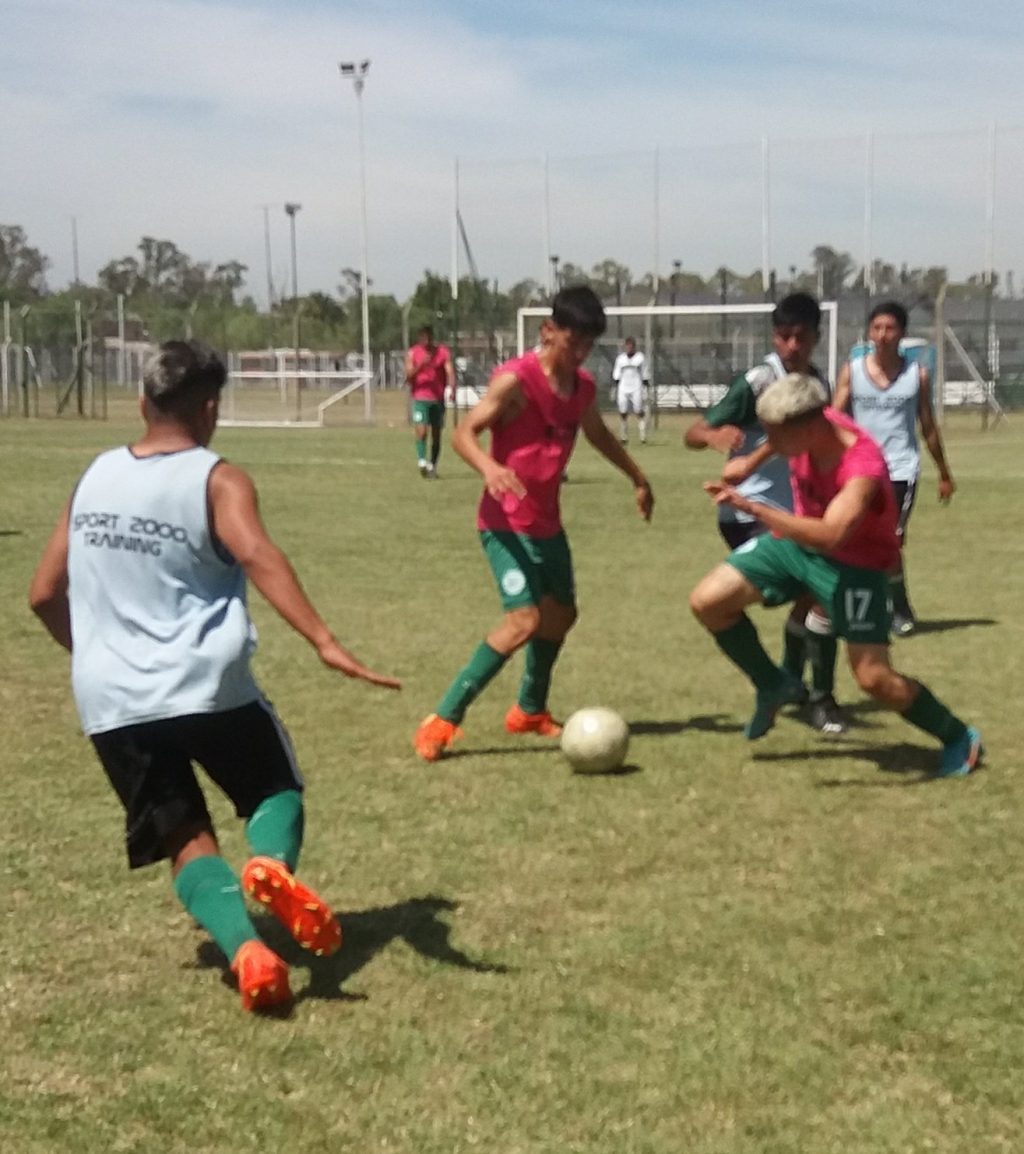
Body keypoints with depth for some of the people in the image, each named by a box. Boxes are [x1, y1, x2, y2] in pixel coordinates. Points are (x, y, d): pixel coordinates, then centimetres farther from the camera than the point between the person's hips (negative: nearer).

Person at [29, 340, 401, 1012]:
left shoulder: (95, 477, 12)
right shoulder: (217, 481, -4)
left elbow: (45, 594, 16)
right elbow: (257, 556, -24)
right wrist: (325, 642, -33)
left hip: (111, 699, 4)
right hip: (207, 685, -4)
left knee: (187, 841, 10)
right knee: (278, 792, 17)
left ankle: (245, 948, -18)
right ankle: (272, 863, -18)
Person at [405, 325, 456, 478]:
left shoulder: (443, 352, 3)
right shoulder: (412, 353, 3)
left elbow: (450, 372, -8)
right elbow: (408, 376, -5)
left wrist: (452, 389, -26)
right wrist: (420, 366, -22)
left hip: (438, 399, 1)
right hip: (420, 398, -1)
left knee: (436, 435, 5)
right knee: (421, 430, -18)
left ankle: (433, 466, 14)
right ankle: (422, 462, -19)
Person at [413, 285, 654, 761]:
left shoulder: (583, 387, 6)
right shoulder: (515, 379, -18)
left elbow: (598, 433, 27)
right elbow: (463, 433, -24)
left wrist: (638, 478, 37)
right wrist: (488, 467, -45)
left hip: (547, 522, 9)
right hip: (508, 522, -9)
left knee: (561, 613, 19)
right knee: (524, 619, -21)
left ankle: (530, 711, 40)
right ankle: (442, 720, -16)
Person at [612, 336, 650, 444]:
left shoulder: (640, 357, 4)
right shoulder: (620, 358, 11)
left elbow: (645, 374, 5)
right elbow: (616, 375, 13)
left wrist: (646, 386, -2)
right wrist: (616, 390, 8)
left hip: (637, 388, -3)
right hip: (623, 388, 3)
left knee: (640, 412, -8)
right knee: (623, 413, 1)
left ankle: (643, 438, -8)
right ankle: (624, 438, 8)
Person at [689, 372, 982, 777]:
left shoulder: (863, 469, -38)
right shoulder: (807, 427, -18)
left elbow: (831, 536, -52)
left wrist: (753, 508, -57)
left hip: (853, 563, -7)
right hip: (796, 539, 7)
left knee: (874, 678, -12)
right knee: (707, 602, -3)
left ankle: (960, 739, 14)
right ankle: (772, 686, 19)